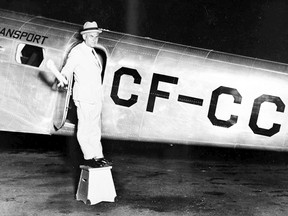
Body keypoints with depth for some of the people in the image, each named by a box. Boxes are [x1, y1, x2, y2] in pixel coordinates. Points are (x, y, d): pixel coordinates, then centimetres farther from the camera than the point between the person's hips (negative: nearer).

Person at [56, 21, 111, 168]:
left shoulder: (93, 53, 18)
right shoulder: (77, 52, -6)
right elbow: (67, 70, -11)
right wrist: (63, 79, -33)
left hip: (96, 97, 8)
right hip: (83, 97, -8)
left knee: (95, 128, 12)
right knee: (85, 128, -5)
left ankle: (98, 156, 17)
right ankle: (88, 157, 1)